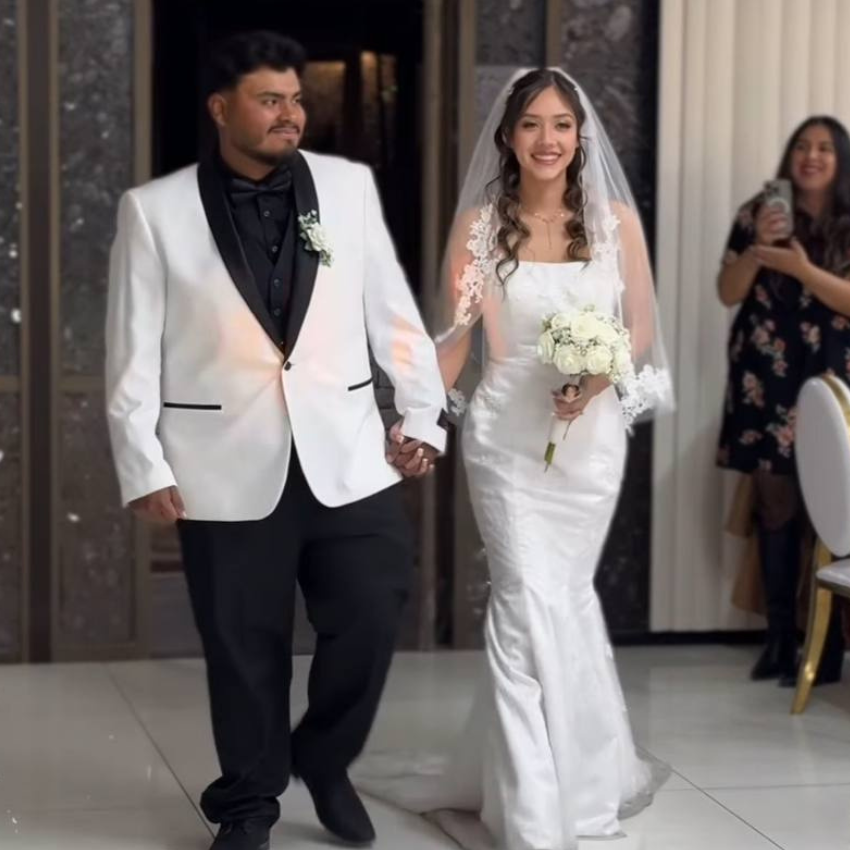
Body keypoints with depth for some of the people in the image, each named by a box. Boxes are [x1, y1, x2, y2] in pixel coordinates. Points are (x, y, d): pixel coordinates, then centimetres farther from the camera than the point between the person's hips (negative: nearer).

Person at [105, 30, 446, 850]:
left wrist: (422, 414, 8)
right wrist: (143, 466, -3)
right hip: (227, 465, -2)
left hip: (346, 456, 2)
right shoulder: (155, 208, -1)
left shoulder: (349, 185, 4)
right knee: (243, 647, 7)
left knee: (371, 620, 3)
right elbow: (133, 351, 0)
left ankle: (324, 762, 30)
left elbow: (392, 311, 9)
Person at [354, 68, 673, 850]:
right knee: (532, 604, -6)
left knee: (562, 600, 12)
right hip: (507, 434, -2)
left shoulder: (616, 219, 1)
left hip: (591, 436, 2)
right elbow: (456, 342, -3)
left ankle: (509, 773, 33)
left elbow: (642, 330, 5)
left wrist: (599, 374, -14)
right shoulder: (480, 224, -3)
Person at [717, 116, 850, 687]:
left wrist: (801, 268, -18)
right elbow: (728, 293, 6)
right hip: (766, 381, 2)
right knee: (775, 505, 3)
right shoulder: (757, 213, 8)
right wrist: (757, 247, -10)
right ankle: (780, 637, 10)